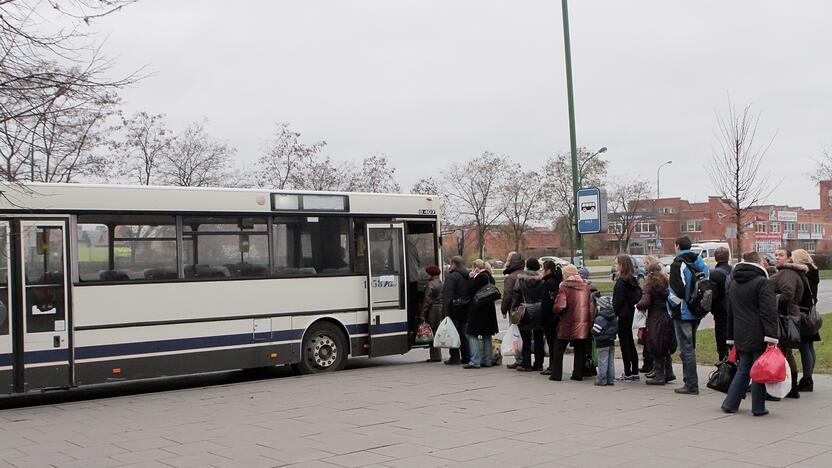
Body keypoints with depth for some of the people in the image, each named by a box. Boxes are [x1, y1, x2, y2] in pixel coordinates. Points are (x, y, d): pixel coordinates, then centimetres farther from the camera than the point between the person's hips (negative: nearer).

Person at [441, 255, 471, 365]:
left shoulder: (452, 276, -13)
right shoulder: (467, 276, 12)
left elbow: (448, 296, -17)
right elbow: (471, 293, 14)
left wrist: (446, 312, -18)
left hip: (454, 310, -7)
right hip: (465, 310, 8)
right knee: (463, 333, 12)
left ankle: (455, 357, -1)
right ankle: (466, 357, 15)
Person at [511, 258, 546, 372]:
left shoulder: (521, 279, -5)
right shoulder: (541, 280, -5)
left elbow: (515, 294, -5)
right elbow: (545, 297, -5)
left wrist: (514, 309, 1)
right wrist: (543, 311, 1)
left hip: (525, 312, -1)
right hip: (538, 313, 1)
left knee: (526, 340, 5)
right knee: (538, 339, 10)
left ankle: (526, 364, 4)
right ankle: (538, 364, 14)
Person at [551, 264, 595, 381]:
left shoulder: (564, 286, -9)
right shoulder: (585, 286, 6)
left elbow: (560, 306, -17)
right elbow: (591, 306, 7)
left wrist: (556, 311, 5)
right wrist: (590, 322, 12)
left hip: (568, 323, -4)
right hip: (583, 324, 4)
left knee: (559, 349, 8)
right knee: (580, 350, 12)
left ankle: (556, 374, 6)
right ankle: (578, 374, 12)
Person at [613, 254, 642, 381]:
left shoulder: (621, 281, -17)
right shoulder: (633, 279, 9)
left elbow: (618, 300, -19)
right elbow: (638, 294, 14)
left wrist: (613, 314, -16)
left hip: (622, 315, -9)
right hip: (630, 313, 9)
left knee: (624, 343, -3)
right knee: (630, 342, 15)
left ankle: (628, 374, 0)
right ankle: (634, 372, 20)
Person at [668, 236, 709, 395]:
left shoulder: (678, 264, -15)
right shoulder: (700, 264, 9)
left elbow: (677, 291, -22)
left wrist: (671, 304, -5)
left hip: (682, 314, -8)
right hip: (696, 313, 8)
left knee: (686, 350, -3)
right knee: (690, 348, 18)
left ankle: (691, 385, -1)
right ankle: (691, 383, 24)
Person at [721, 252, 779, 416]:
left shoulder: (734, 284, 15)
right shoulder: (763, 283, -9)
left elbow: (730, 313, 20)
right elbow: (769, 312, -17)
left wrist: (731, 338, 23)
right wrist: (772, 337, -20)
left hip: (740, 336, 7)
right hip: (759, 336, -6)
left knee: (743, 370, 15)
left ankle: (730, 404, 13)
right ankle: (758, 408, 6)